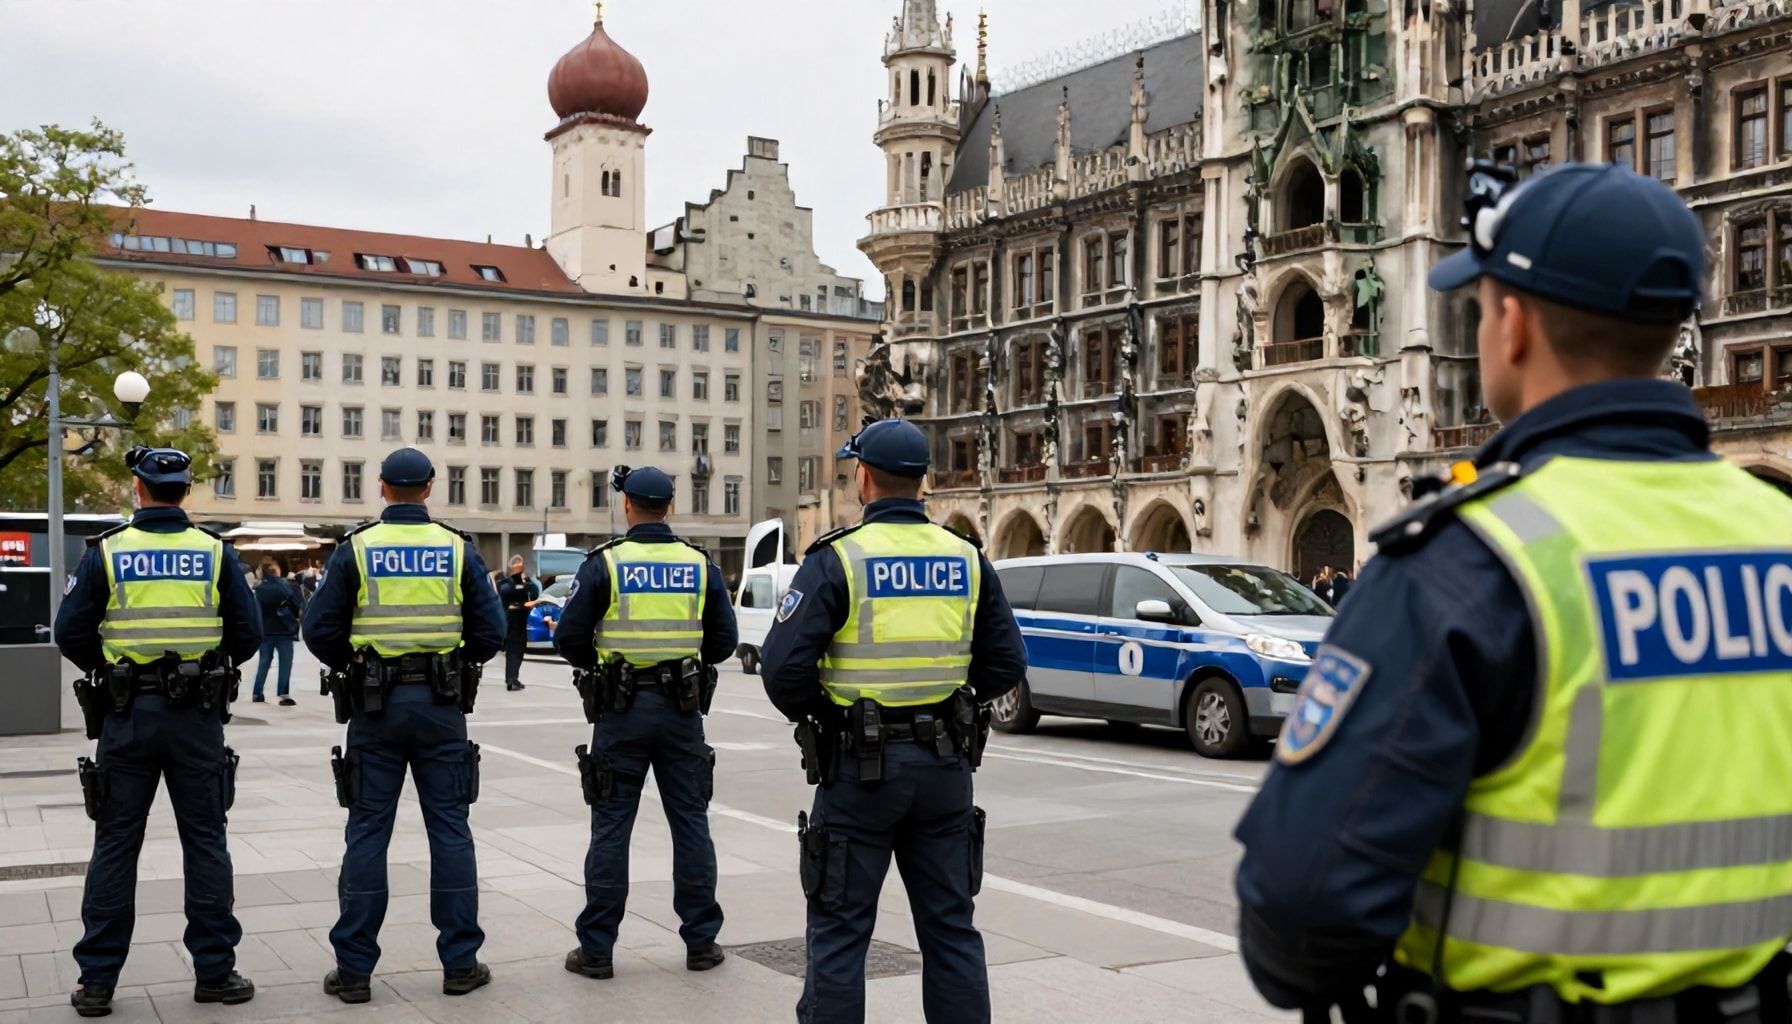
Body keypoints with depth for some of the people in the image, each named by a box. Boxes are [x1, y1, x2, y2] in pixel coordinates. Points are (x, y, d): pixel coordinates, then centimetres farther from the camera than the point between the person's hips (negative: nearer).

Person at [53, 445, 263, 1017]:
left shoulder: (106, 553, -3)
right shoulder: (216, 553, -1)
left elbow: (70, 633, -3)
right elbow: (248, 632, -2)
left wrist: (106, 671, 15)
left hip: (126, 714, 0)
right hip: (197, 714, 0)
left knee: (115, 845, 8)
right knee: (205, 841, 7)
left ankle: (97, 981, 12)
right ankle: (215, 973, 11)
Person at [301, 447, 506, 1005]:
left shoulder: (356, 549, -2)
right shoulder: (458, 549, -1)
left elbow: (319, 630, -5)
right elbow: (491, 631, -3)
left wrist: (351, 666, 13)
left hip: (375, 706, 0)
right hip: (441, 705, 0)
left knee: (368, 831, 5)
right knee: (449, 828, 6)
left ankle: (354, 969, 9)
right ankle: (460, 963, 10)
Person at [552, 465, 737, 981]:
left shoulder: (604, 564, -6)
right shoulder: (700, 564, 1)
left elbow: (568, 637, -7)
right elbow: (724, 640, 3)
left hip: (621, 710, -2)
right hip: (682, 708, 2)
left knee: (611, 827, 4)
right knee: (691, 822, 10)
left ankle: (597, 948, 8)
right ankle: (701, 941, 15)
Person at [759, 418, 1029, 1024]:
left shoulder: (838, 559, -10)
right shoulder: (966, 560, 3)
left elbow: (784, 667, -16)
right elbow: (1007, 664, 5)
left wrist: (815, 715, 2)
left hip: (860, 767, -4)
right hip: (946, 765, 4)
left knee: (840, 930, 6)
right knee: (951, 927, 14)